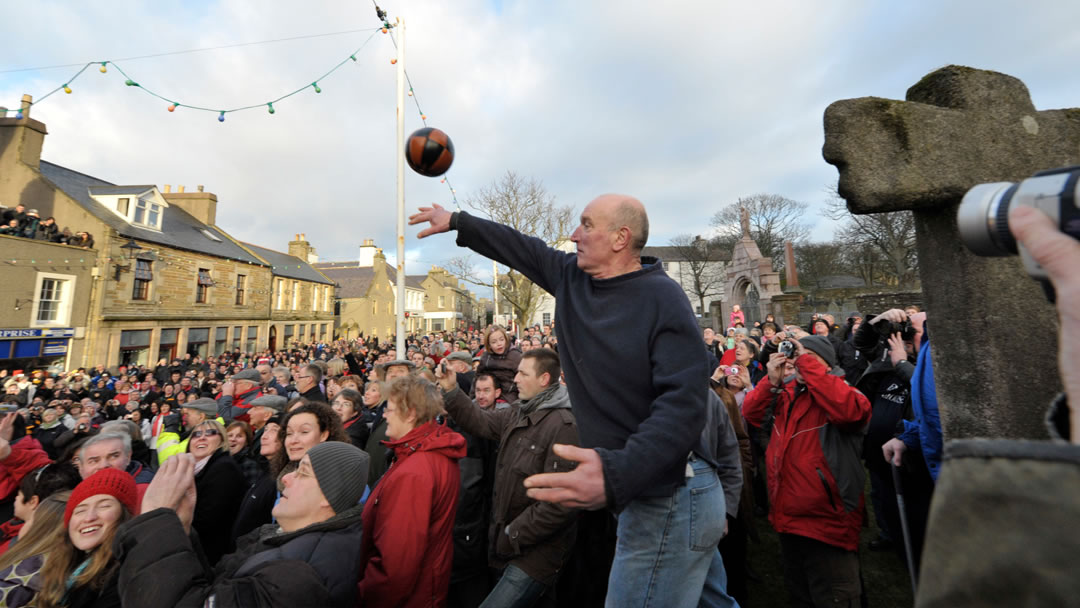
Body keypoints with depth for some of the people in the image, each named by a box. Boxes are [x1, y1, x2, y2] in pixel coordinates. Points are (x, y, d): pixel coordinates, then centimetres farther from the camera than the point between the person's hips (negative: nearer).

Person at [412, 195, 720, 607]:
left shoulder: (662, 299, -19)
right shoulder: (571, 278, 3)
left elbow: (683, 403, -27)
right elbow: (522, 249, 15)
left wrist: (617, 474, -41)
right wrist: (456, 221, 23)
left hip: (668, 501, -7)